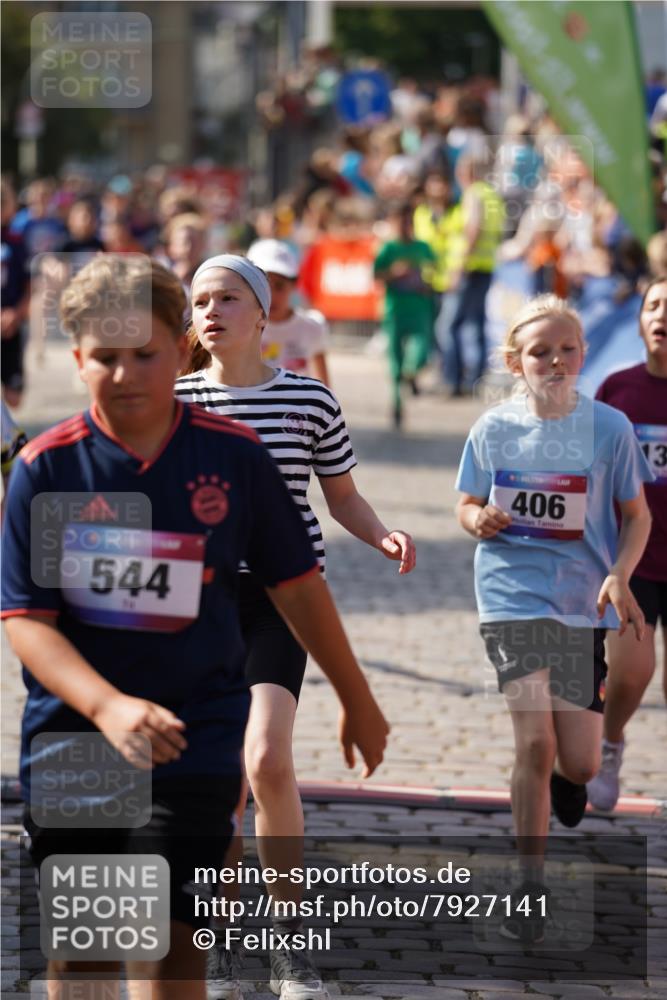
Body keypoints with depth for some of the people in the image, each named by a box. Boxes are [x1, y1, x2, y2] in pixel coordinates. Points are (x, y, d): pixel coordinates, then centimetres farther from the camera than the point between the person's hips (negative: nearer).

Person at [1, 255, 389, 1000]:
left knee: (167, 940, -10)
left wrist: (357, 702, 17)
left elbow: (297, 587, 9)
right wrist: (108, 706, -25)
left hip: (195, 737, -1)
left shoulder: (234, 455, -3)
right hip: (69, 736, 1)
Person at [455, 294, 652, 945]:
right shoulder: (494, 428, 1)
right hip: (513, 597, -1)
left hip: (584, 601, 1)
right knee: (534, 743, -12)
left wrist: (619, 575, -11)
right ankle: (529, 888, 1)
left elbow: (637, 515, 6)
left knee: (580, 764, 2)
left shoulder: (609, 427, -2)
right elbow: (468, 505, 12)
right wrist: (479, 520, -11)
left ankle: (560, 781, 42)